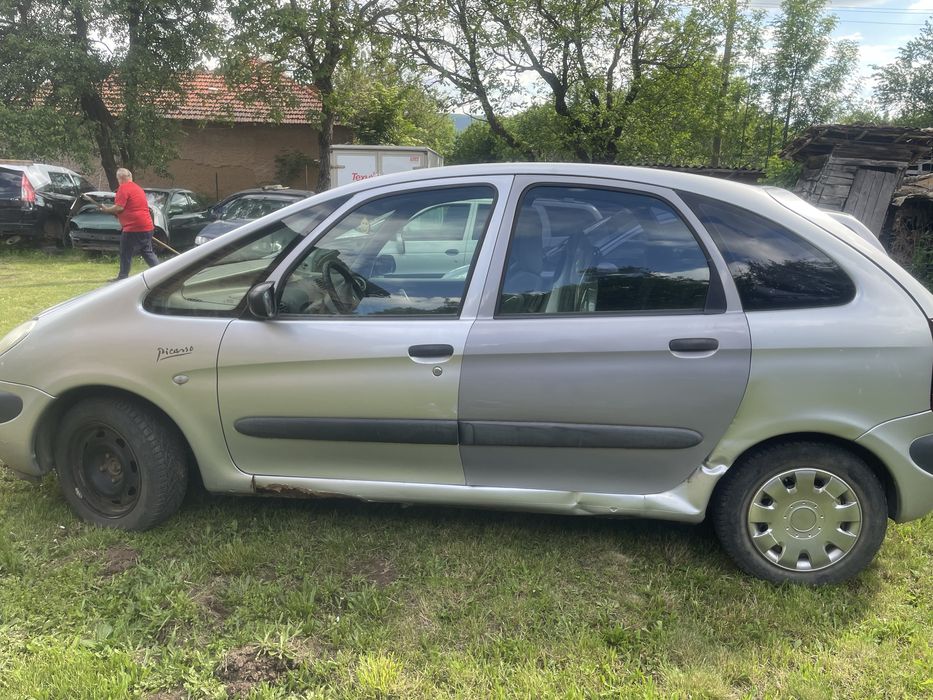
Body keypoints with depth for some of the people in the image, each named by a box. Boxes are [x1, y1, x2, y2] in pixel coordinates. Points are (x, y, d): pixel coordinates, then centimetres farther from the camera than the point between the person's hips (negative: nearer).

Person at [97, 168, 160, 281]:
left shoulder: (123, 188, -9)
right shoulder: (138, 188, 20)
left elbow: (119, 207, -16)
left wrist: (106, 209, 0)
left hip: (133, 228, -9)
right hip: (147, 226, 9)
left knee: (126, 253, 1)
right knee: (147, 252, 15)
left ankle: (123, 277, 6)